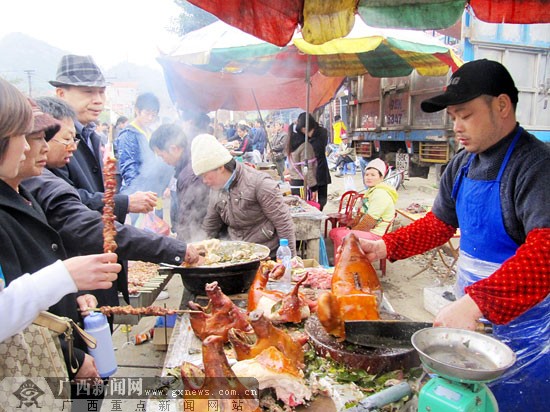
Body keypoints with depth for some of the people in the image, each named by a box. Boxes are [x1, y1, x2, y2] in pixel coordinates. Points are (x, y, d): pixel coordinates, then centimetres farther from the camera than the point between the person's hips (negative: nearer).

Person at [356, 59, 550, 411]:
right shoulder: (462, 164, 4)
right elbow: (439, 224, 11)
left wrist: (475, 301, -40)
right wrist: (384, 247, 0)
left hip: (521, 327, -6)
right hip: (470, 314, 7)